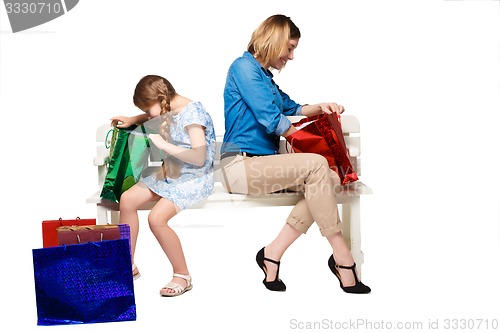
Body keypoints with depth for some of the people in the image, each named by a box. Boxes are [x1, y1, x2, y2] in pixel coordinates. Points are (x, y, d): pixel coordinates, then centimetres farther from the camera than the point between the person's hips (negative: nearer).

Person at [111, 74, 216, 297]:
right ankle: (128, 265, 14)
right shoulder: (169, 111, 6)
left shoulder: (192, 113, -20)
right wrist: (132, 120, 16)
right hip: (170, 174, 10)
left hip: (194, 178, -9)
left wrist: (163, 144, -23)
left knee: (156, 218, -25)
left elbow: (199, 158, -27)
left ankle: (182, 276, -7)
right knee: (127, 199, 3)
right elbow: (150, 117, 34)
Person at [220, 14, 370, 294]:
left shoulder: (263, 75, 20)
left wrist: (320, 107, 15)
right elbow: (273, 121, -16)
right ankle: (343, 258, -22)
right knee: (315, 164, -26)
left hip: (261, 164, 10)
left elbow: (291, 108, 34)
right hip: (241, 165, -9)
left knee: (330, 178, -9)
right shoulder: (244, 67, -8)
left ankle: (273, 253, -11)